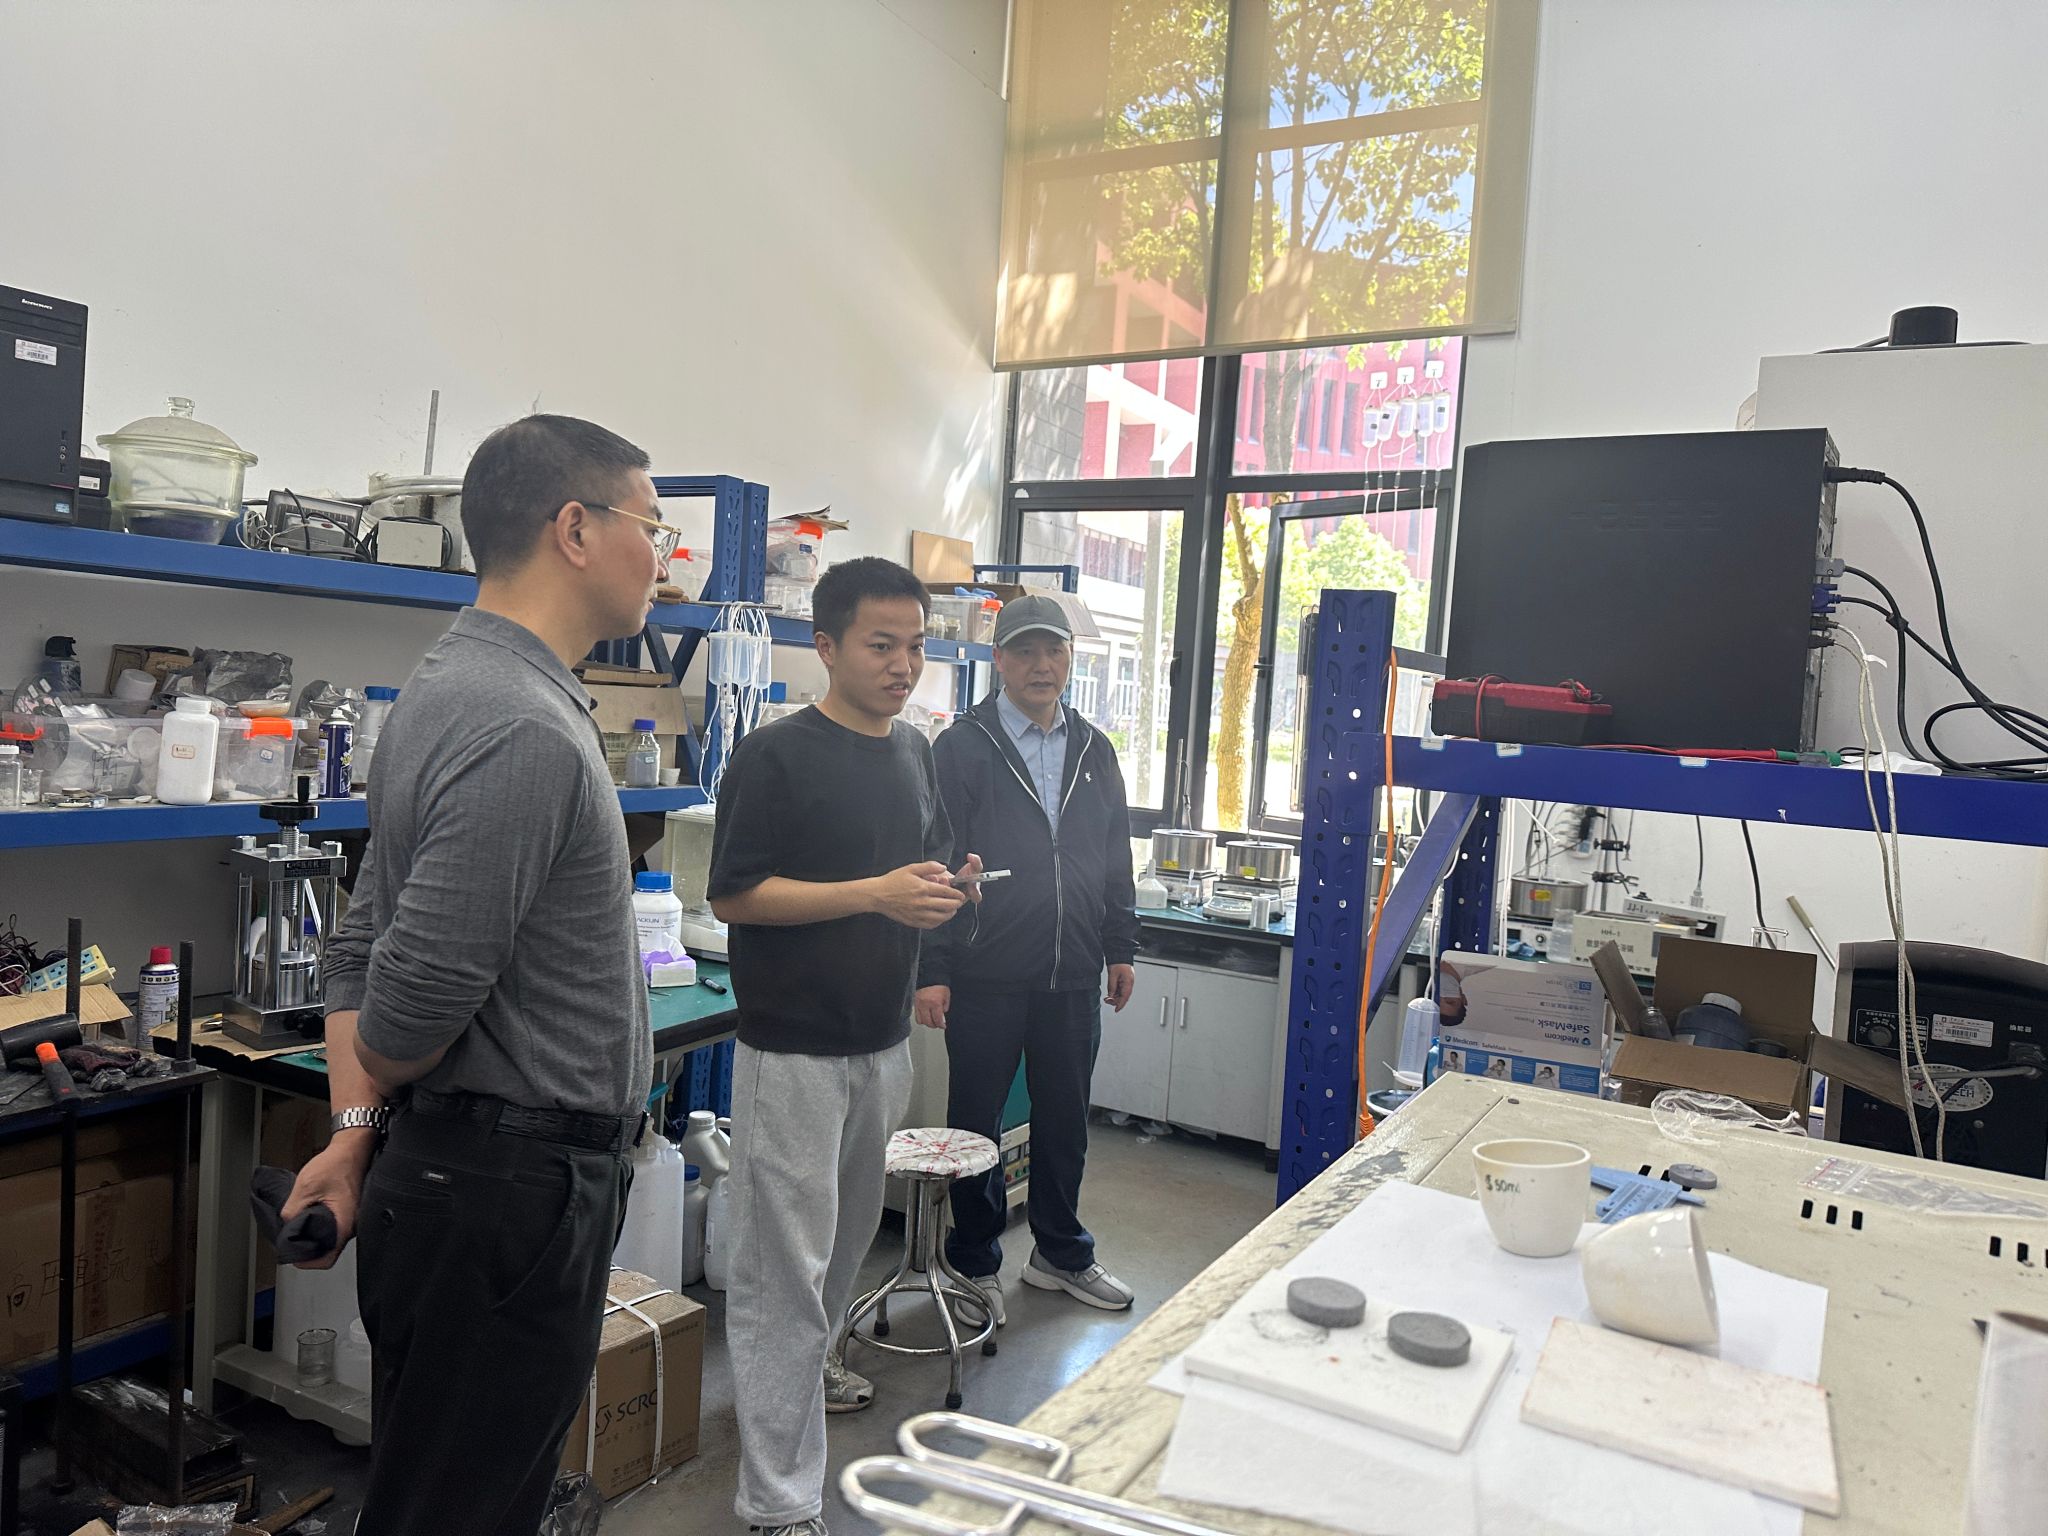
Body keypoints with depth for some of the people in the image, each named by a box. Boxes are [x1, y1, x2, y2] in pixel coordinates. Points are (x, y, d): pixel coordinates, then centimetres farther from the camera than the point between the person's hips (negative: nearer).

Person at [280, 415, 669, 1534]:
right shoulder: (528, 731, -23)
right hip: (512, 1190, -10)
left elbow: (363, 941, 13)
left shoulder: (452, 687, 11)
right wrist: (380, 1090, -4)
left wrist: (355, 1127, 8)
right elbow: (416, 997, -26)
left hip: (449, 1173, 10)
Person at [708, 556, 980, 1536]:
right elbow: (735, 895, -16)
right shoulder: (775, 756, -13)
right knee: (784, 1264, 0)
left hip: (884, 1042, 7)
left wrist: (947, 888, -3)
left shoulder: (914, 751, 9)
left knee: (847, 1236, 24)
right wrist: (874, 894, -24)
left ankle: (805, 1363, 49)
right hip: (794, 1051, -7)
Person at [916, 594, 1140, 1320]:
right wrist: (931, 969, -13)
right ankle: (976, 1265, 26)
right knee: (975, 1121, 9)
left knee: (1065, 1120, 16)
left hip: (1071, 975, 5)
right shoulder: (963, 747, -6)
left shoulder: (1093, 750, 10)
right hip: (986, 976, -4)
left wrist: (1120, 947, 15)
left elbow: (1115, 857, 17)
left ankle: (1060, 1253, 34)